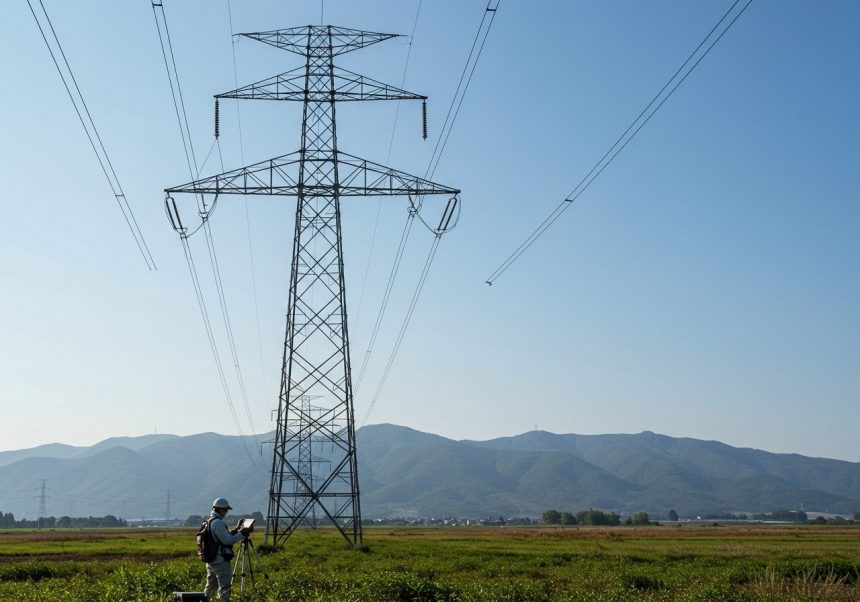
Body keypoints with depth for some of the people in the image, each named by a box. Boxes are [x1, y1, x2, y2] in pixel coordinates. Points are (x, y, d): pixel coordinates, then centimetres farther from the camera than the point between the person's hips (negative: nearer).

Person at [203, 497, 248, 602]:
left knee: (210, 586, 17)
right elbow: (227, 540, -18)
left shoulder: (209, 522, 14)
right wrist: (241, 534, -9)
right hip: (220, 561, -10)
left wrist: (233, 532, 11)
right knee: (224, 587, -7)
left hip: (210, 561, 10)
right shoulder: (218, 523, -18)